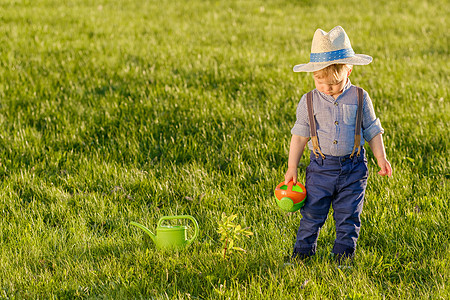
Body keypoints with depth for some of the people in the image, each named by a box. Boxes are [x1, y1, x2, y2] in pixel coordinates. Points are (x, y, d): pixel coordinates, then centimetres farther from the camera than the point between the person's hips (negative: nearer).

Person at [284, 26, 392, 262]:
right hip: (321, 166, 0)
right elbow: (300, 134, 2)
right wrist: (292, 168, -1)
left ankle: (343, 255, 16)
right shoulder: (309, 101, -1)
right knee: (312, 213, -1)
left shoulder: (359, 98, -1)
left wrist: (381, 159, 3)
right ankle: (302, 252, 11)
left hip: (353, 167, 0)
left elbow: (372, 130, 8)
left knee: (348, 216, 4)